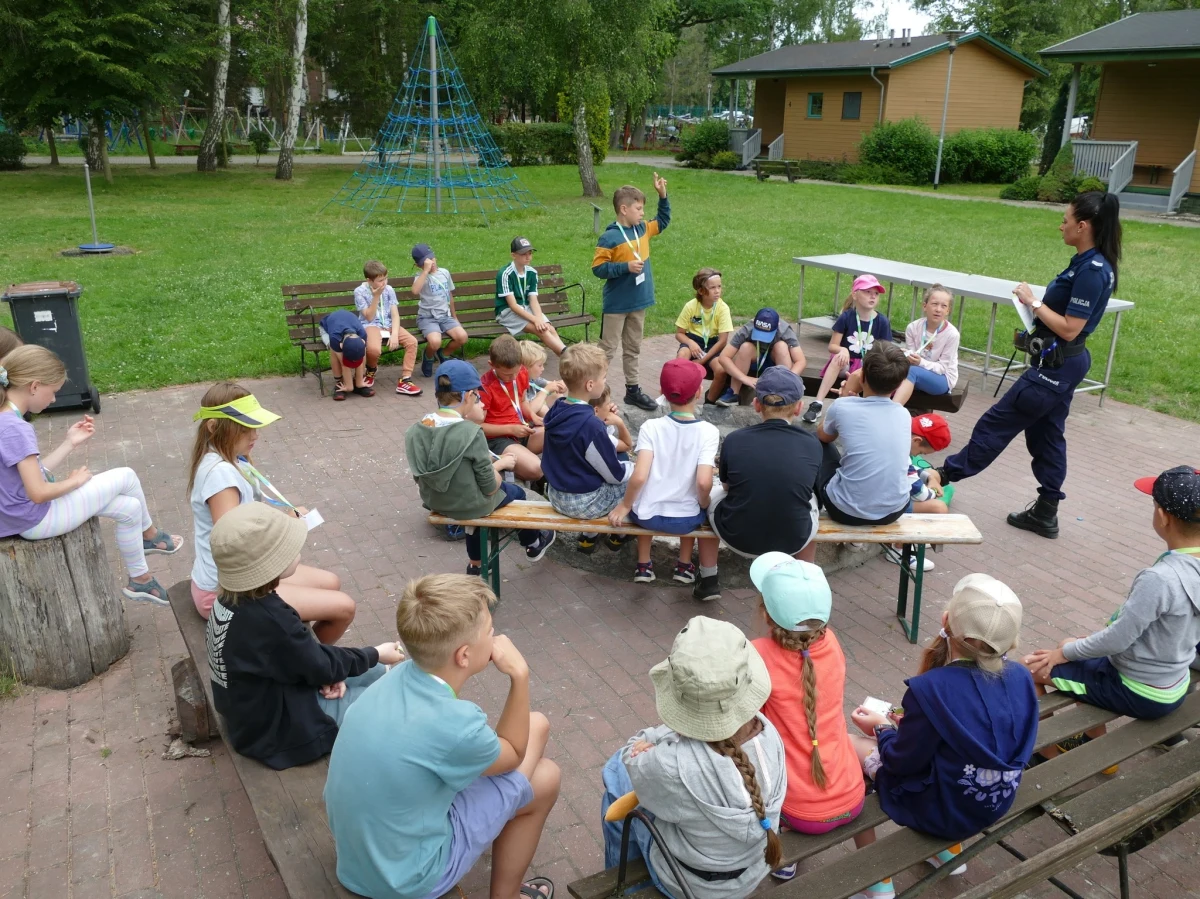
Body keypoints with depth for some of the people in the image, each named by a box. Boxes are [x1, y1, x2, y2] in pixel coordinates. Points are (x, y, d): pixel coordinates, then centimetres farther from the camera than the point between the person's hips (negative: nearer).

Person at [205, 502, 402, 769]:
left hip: (258, 706, 9)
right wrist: (375, 654, -6)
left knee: (377, 672, 15)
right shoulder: (269, 619, -37)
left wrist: (328, 673, -8)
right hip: (278, 728, -9)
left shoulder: (233, 597, -10)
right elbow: (319, 665, -20)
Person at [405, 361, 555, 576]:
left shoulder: (414, 431, -12)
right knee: (515, 492, 25)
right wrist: (500, 465, 0)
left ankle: (476, 564, 40)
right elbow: (489, 488, -19)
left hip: (434, 502, 5)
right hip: (469, 505, -5)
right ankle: (533, 545, 53)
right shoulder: (471, 432, -29)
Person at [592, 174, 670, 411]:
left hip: (639, 302, 7)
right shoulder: (609, 237, -17)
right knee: (607, 349, 1)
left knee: (633, 348, 17)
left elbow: (663, 220, 23)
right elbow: (598, 267, -17)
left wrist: (663, 195, 11)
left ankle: (632, 390, 28)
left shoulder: (643, 229, 5)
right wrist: (626, 267, -24)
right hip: (616, 305, -7)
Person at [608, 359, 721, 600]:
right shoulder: (708, 432, -13)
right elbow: (703, 483, -22)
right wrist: (704, 505, -1)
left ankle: (644, 565, 35)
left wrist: (624, 506, -4)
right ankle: (685, 566, 31)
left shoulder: (651, 427, -12)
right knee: (708, 512, 34)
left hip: (646, 516, 0)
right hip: (685, 519, 0)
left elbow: (639, 476, -21)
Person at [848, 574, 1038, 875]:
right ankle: (949, 850, 38)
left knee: (850, 744, 10)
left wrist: (882, 728, 2)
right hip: (997, 804, 6)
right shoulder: (1021, 677, -12)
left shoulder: (930, 689, -31)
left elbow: (903, 762, -18)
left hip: (946, 811, -6)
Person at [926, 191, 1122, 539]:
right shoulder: (1088, 263, 8)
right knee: (1046, 434, 15)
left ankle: (948, 473, 13)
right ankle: (1045, 513, 23)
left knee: (997, 422, 0)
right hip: (1061, 363, 10)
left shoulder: (1092, 270, -21)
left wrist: (1033, 302, -17)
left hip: (1056, 365, -10)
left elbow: (1069, 329, -22)